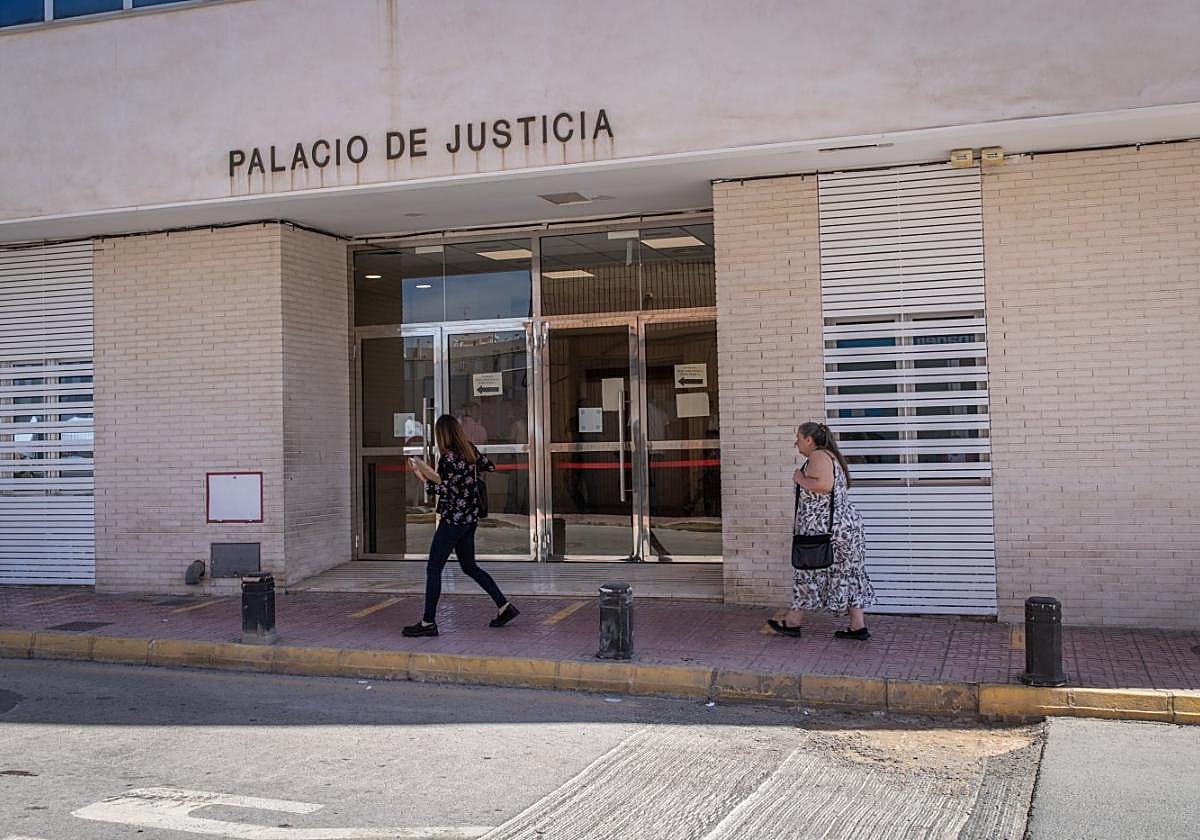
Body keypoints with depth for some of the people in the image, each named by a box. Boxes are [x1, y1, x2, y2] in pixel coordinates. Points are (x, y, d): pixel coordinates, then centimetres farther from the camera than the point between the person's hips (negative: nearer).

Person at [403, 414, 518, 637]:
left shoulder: (449, 457, -18)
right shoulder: (470, 450, 6)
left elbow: (446, 490, -21)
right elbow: (489, 466, 19)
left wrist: (421, 474, -16)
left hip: (453, 520, -9)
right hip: (470, 518, 9)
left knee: (433, 569, -2)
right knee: (470, 567, 19)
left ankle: (428, 623, -1)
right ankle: (505, 607, 17)